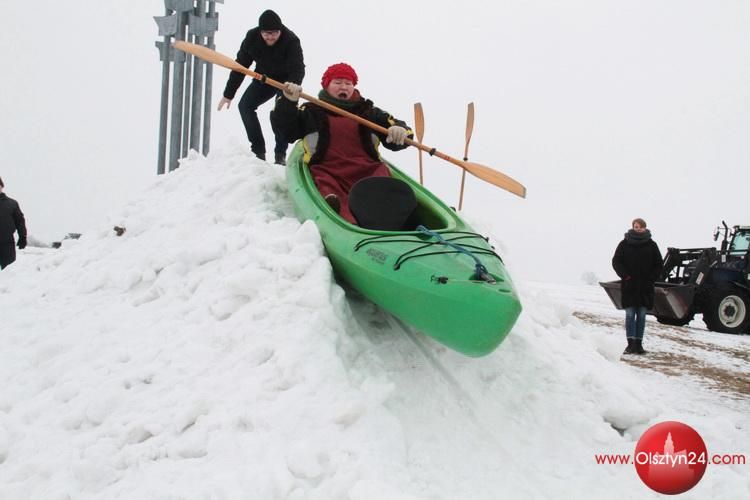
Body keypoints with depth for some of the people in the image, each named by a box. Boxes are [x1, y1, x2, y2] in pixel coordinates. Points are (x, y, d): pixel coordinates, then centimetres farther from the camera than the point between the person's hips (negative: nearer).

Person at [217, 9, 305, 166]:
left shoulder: (291, 41, -32)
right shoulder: (252, 37, -19)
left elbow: (298, 69, -40)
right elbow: (240, 65, -11)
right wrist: (228, 94, -9)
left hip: (286, 80, -4)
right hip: (264, 77, 5)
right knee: (245, 106, -8)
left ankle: (280, 155, -15)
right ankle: (258, 151, -4)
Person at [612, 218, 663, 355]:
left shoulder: (651, 245, 6)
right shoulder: (624, 244, 2)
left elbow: (658, 265, 10)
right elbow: (616, 262, 4)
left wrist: (651, 279, -3)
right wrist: (625, 276, -9)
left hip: (645, 287, 2)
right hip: (629, 286, -1)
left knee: (641, 315, 4)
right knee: (630, 314, -5)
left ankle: (638, 343, 9)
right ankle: (631, 343, -5)